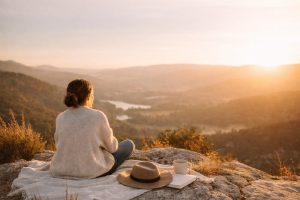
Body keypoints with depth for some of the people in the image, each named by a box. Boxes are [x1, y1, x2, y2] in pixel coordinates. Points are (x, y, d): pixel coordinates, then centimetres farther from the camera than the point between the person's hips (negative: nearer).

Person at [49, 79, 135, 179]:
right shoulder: (98, 116, -16)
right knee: (129, 144, 19)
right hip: (91, 172, -6)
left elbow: (59, 145, 11)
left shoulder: (60, 117, -3)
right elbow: (111, 146, -5)